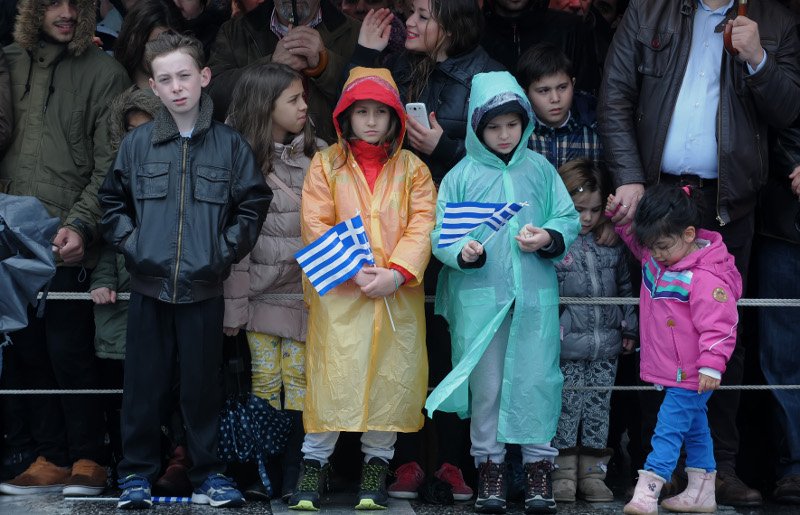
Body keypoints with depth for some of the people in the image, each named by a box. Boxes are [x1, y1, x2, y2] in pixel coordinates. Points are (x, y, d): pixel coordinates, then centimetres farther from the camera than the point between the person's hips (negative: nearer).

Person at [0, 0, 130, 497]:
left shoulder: (104, 73, -1)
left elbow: (109, 166, -5)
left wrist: (81, 224, -15)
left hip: (69, 242, -4)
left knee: (68, 350, -5)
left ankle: (88, 459, 7)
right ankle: (52, 459, 14)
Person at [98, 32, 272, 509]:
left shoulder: (230, 144, 1)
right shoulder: (138, 143, 3)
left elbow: (254, 203, 5)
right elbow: (113, 202, 13)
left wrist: (225, 250, -3)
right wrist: (131, 243, 1)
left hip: (204, 287, -1)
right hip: (149, 286, 1)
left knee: (203, 382, 5)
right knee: (145, 381, 6)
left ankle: (208, 473, 16)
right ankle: (138, 472, 16)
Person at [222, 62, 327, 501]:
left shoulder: (318, 154, 5)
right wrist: (234, 304, -7)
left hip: (305, 289, 1)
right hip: (260, 290, -1)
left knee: (299, 379, 2)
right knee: (264, 379, 4)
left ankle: (295, 472, 7)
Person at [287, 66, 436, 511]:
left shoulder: (412, 169, 9)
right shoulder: (326, 165, 6)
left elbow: (422, 226, 0)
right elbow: (316, 225, -2)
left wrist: (396, 273, -15)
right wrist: (354, 272, -13)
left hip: (397, 294, 2)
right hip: (339, 292, -2)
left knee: (391, 376, 3)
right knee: (333, 376, -5)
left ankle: (377, 464, 15)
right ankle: (315, 463, 6)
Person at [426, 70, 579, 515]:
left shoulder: (540, 170, 8)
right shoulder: (461, 176, 4)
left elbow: (569, 220, 9)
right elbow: (440, 234, 1)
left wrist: (549, 237, -11)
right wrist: (463, 252, -19)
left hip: (535, 295, 1)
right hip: (479, 295, -1)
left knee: (536, 379, 0)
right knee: (486, 384, 4)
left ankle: (539, 468, 8)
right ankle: (490, 468, 14)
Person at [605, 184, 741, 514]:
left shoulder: (705, 277, -24)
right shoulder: (655, 258, 2)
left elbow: (718, 326, -23)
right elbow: (636, 239, 22)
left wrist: (711, 365, -25)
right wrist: (620, 217, 5)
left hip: (690, 375, -9)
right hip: (672, 372, 9)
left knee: (668, 428, -11)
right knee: (694, 427, 18)